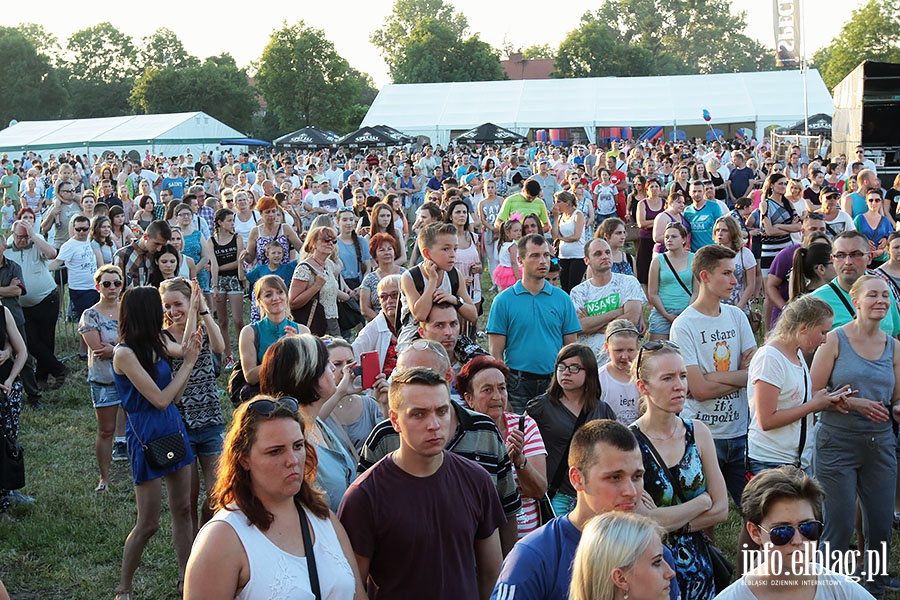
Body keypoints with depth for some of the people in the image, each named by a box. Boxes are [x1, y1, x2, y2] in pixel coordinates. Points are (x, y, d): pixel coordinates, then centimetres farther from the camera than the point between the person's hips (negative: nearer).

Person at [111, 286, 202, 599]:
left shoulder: (156, 344, 4)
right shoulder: (125, 353, -19)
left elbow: (173, 397, 15)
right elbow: (160, 399, -19)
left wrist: (188, 354, 12)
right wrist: (187, 364, -11)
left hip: (173, 430, 8)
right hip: (147, 437, -8)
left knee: (183, 509, 13)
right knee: (148, 524, -1)